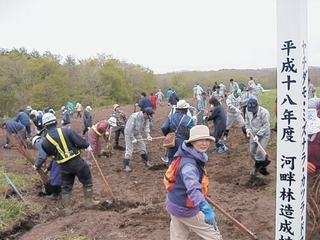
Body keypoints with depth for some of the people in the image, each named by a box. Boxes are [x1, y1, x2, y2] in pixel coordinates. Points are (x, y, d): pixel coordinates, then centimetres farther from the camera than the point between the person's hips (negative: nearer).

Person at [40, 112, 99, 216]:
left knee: (65, 187, 18)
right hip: (76, 161, -2)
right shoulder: (66, 131, -12)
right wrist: (87, 146, 7)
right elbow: (80, 142, -12)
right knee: (87, 180, 17)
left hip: (63, 166, 3)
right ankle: (89, 202, 25)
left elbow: (49, 154, 12)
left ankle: (68, 209, 22)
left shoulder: (45, 141, -4)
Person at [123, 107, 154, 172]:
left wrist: (148, 135, -27)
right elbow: (129, 129, -30)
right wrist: (133, 139, -25)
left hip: (137, 133, 7)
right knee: (129, 149, -9)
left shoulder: (146, 118, -10)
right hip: (129, 133, -7)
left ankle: (146, 161, 27)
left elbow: (146, 126, -10)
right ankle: (126, 166, -2)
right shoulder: (134, 117, -33)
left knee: (142, 146, 10)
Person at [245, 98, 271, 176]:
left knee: (259, 151, -18)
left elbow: (265, 126, -23)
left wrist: (258, 135, -27)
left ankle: (257, 167, 6)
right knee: (252, 152, 7)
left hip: (263, 135, -6)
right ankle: (262, 167, 29)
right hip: (253, 134, 6)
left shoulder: (264, 112, -25)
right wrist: (248, 128, 0)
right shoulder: (248, 111, -6)